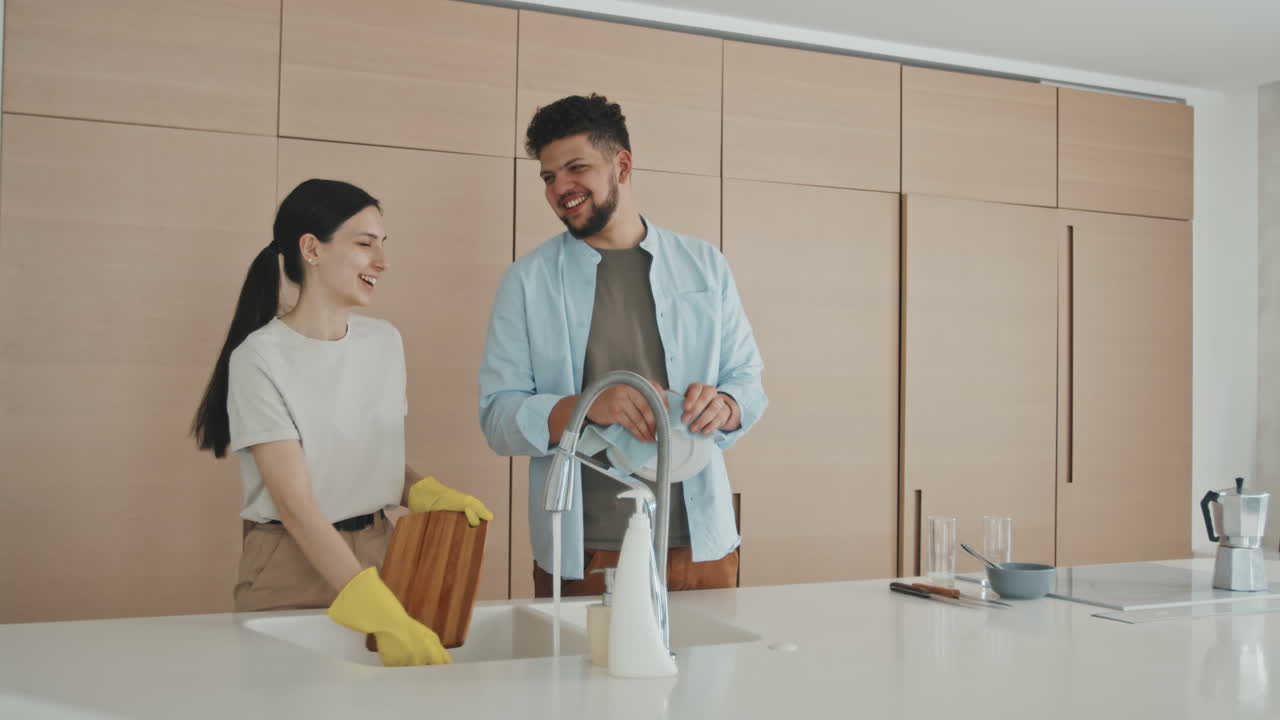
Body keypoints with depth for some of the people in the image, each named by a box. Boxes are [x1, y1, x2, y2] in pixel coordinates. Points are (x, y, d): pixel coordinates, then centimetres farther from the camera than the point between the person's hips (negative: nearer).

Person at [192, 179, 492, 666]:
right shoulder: (261, 357, -14)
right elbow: (294, 505, -20)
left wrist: (428, 494, -6)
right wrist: (382, 616, -28)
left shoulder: (385, 341, 5)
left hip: (378, 554, 5)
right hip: (292, 566, -5)